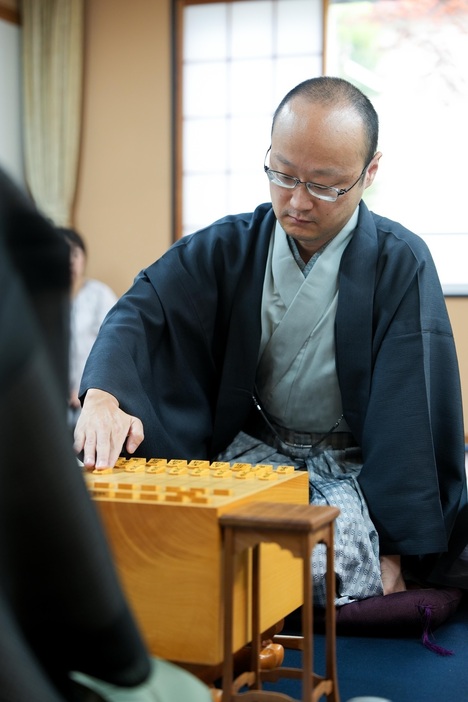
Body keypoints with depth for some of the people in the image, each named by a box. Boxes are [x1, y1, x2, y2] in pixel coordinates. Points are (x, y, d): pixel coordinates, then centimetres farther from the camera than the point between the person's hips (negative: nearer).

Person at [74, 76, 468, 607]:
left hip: (354, 464, -2)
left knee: (327, 562, -33)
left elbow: (412, 419, -12)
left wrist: (396, 550, -17)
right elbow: (143, 309, -10)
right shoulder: (230, 244, 0)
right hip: (254, 448, 3)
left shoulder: (402, 264, -9)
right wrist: (102, 398, -32)